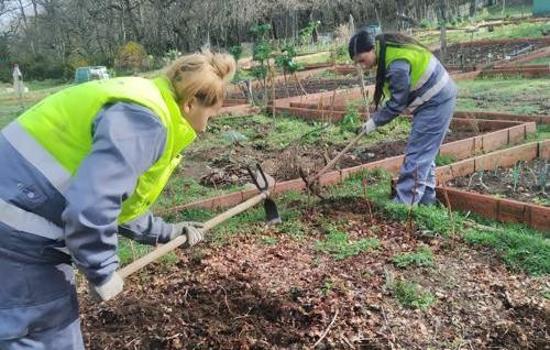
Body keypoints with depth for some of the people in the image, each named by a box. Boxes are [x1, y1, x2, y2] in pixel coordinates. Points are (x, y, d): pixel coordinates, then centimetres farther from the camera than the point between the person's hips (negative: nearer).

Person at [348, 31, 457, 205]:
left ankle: (404, 203, -4)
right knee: (424, 152, 15)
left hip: (436, 102, -10)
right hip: (434, 99, 10)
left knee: (417, 154, -8)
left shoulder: (397, 64, -29)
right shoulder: (386, 46, 2)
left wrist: (375, 121, -10)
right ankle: (426, 198, 25)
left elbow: (397, 102, -21)